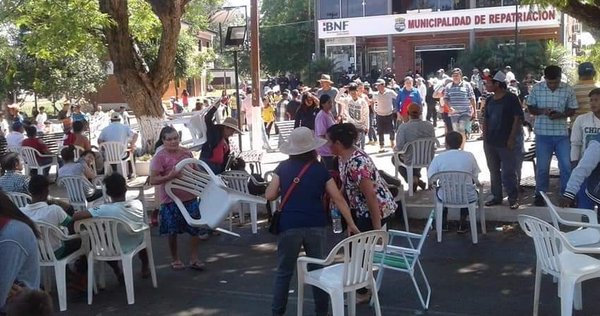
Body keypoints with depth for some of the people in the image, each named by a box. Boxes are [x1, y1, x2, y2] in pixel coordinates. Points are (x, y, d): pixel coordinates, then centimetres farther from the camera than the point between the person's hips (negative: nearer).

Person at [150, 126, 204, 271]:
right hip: (171, 200, -4)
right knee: (173, 232, 9)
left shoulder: (187, 153, 4)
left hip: (190, 198, 4)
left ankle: (194, 259, 19)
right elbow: (153, 180, -16)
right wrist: (170, 176, -28)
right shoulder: (160, 157, -11)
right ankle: (175, 259, 28)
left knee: (195, 228, 6)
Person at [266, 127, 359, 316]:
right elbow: (338, 199, 1)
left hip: (289, 226, -1)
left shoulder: (283, 167, 3)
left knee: (284, 272, 9)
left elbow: (269, 196, 0)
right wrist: (351, 224, 4)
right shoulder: (320, 169, 4)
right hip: (316, 225, 1)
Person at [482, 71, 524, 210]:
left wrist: (512, 138, -16)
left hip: (507, 142, -6)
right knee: (494, 171, 12)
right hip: (491, 142, 6)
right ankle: (496, 196, 22)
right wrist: (485, 138, 6)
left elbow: (518, 118, -11)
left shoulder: (511, 98, -8)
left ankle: (513, 198, 6)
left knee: (509, 172, -3)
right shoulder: (489, 100, 11)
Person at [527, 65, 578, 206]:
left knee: (566, 166, 1)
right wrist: (542, 111, -17)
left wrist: (560, 115, -17)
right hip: (543, 134, 0)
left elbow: (572, 110, 3)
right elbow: (530, 108, 3)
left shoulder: (568, 89, -4)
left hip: (562, 134, 0)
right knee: (542, 167, 9)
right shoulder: (536, 88, -4)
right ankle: (540, 195, 25)